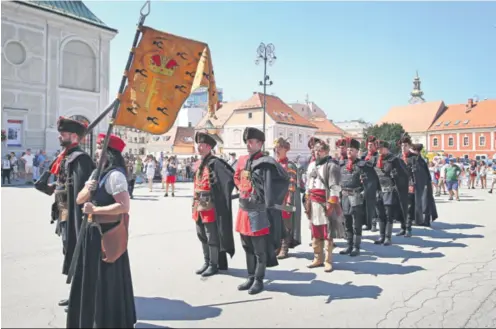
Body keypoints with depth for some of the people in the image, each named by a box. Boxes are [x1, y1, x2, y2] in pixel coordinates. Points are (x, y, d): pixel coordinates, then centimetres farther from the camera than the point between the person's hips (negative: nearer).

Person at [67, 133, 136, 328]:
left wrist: (94, 209, -20)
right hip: (94, 231, 9)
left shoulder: (115, 175, -17)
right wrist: (87, 189, -9)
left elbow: (124, 206, -25)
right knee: (92, 278, 19)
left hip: (108, 234, -9)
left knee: (108, 280, 2)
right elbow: (79, 200, 12)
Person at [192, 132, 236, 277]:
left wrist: (222, 195, -11)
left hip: (211, 207, -9)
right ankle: (207, 262, 31)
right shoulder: (199, 164, 12)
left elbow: (232, 177, -18)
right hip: (199, 206, 9)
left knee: (212, 237, 3)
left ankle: (214, 265, 16)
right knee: (202, 236, 17)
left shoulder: (215, 163, -14)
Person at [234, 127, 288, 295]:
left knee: (260, 249, 6)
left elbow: (284, 179, -20)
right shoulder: (242, 160, 8)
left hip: (258, 212, -7)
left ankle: (259, 280, 21)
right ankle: (251, 277, 32)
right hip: (243, 210, 8)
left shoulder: (266, 163, -15)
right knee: (248, 248, 18)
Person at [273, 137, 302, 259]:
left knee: (285, 225, 1)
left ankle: (284, 249, 9)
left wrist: (289, 202, -16)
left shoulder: (290, 166, -6)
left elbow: (292, 186, -10)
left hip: (285, 200, -6)